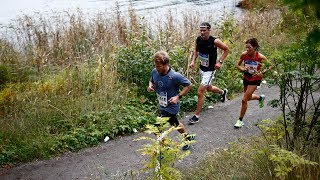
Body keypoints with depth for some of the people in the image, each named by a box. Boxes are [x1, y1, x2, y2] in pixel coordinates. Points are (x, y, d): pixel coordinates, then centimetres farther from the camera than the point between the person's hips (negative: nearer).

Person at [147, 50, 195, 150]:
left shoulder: (175, 76, -28)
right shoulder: (155, 72, -10)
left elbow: (189, 85, -15)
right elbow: (152, 81, 11)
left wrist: (178, 96, -22)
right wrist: (150, 86, -12)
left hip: (170, 107, -7)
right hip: (162, 105, 7)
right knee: (175, 124, 28)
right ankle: (188, 137, 53)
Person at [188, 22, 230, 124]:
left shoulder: (214, 41, -21)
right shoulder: (198, 39, -5)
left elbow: (226, 49, -7)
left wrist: (220, 62, -14)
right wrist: (193, 61, 2)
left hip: (210, 70, -7)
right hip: (202, 68, 7)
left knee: (200, 92, -10)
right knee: (208, 88, 27)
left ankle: (197, 116, 3)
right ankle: (223, 92, 59)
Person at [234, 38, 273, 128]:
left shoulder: (260, 57, -24)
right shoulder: (244, 55, -16)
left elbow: (270, 66, -9)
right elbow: (238, 65, -1)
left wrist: (261, 72, -23)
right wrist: (242, 69, -22)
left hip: (255, 80, -5)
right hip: (246, 78, 5)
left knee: (244, 100, -8)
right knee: (248, 97, 23)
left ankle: (240, 120, 9)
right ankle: (261, 97, 57)